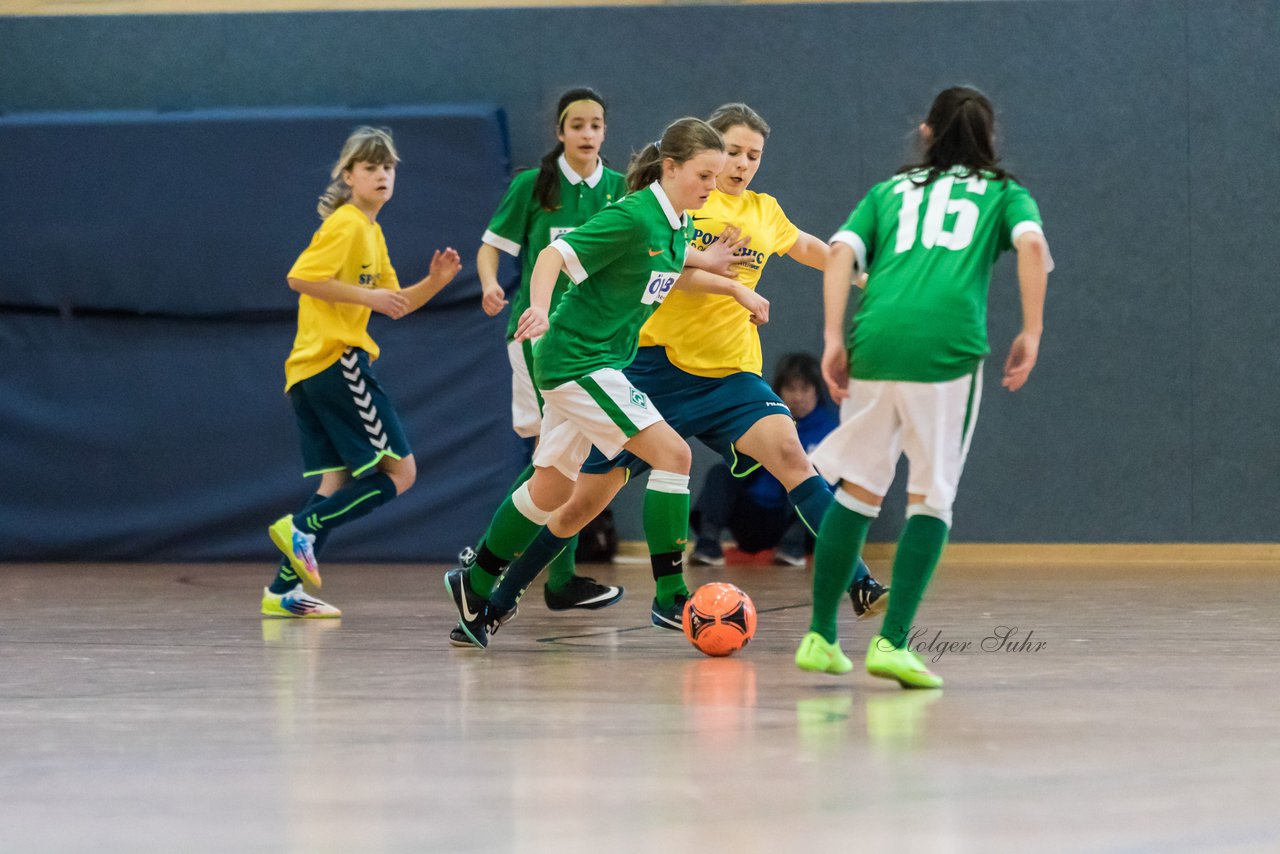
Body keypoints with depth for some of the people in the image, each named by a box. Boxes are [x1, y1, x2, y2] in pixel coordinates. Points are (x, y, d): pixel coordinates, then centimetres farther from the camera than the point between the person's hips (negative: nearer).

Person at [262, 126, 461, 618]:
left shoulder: (372, 234, 23)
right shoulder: (346, 226, -7)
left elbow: (394, 305, 26)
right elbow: (300, 278, -17)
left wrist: (435, 282, 8)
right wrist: (366, 296, -18)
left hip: (310, 373, 10)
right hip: (336, 361, -10)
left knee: (337, 483, 7)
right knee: (399, 472, -9)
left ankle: (284, 590, 3)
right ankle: (302, 528, -15)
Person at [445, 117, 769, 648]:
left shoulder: (676, 225, 8)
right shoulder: (630, 217, -19)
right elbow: (554, 255, -23)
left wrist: (734, 287, 25)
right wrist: (540, 307, -39)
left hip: (599, 362, 10)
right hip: (579, 360, -10)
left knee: (550, 492, 16)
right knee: (671, 454, -17)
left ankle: (476, 590, 27)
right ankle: (670, 595, -15)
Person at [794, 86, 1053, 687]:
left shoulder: (888, 190, 25)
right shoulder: (1004, 194, 20)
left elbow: (842, 254, 10)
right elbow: (1032, 243, -1)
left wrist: (835, 341, 5)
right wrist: (1031, 334, 0)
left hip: (874, 340, 3)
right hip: (946, 345, -3)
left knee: (858, 487, 14)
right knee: (932, 496, 4)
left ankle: (820, 637, 16)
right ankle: (892, 642, -9)